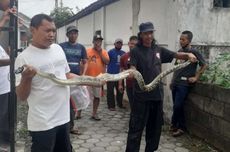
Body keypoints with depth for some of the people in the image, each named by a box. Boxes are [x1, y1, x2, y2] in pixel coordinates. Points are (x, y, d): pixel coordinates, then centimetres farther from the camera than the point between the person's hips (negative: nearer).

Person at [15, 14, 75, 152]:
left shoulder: (58, 48, 5)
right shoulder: (24, 58, -13)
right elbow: (21, 97, -12)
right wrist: (26, 78, -30)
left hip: (63, 117, 7)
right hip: (43, 123, -6)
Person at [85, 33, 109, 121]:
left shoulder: (104, 52, 4)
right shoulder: (88, 51, -2)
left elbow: (107, 62, -9)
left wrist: (100, 52, -11)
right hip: (88, 77, -2)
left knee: (97, 96, 9)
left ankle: (94, 114, 22)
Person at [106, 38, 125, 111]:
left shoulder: (123, 53, 10)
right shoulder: (110, 52, -3)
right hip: (111, 74, -5)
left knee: (120, 90, 12)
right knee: (110, 91, -1)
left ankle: (120, 104, 27)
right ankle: (111, 106, 6)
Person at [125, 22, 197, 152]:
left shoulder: (158, 50, 10)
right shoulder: (136, 51, -4)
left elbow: (176, 55, 10)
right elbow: (133, 68, -16)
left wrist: (188, 54, -10)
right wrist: (131, 72, -39)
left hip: (157, 94, 5)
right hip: (141, 95, -5)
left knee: (155, 126, 15)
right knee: (136, 127, -1)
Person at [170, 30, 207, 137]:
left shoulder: (194, 52, -7)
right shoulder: (179, 51, 11)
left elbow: (204, 65, -3)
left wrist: (196, 77, -8)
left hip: (184, 84, -6)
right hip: (175, 83, 6)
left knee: (177, 106, -8)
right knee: (177, 106, 10)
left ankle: (174, 124, 13)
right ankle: (181, 127, 22)